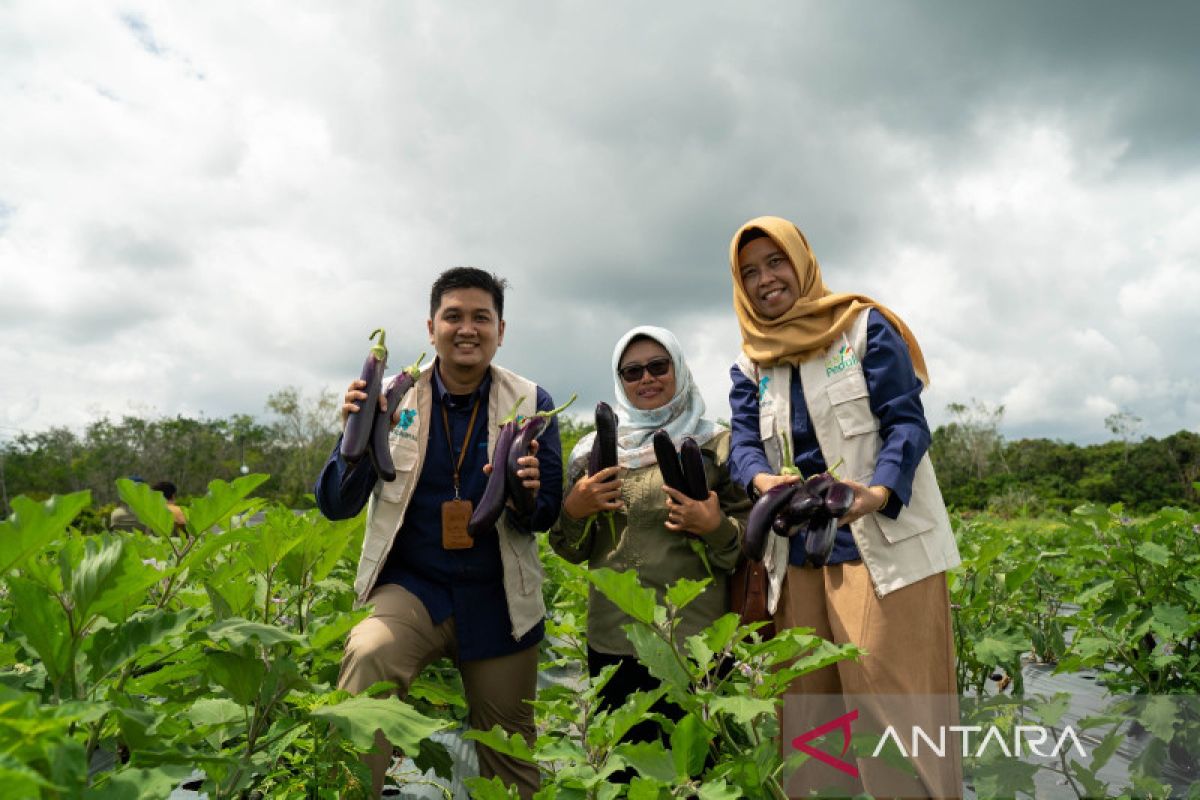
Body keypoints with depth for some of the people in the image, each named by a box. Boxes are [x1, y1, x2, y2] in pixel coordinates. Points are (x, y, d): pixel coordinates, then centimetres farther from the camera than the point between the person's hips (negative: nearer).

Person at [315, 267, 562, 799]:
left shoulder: (530, 403, -6)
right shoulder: (394, 399, -6)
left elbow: (547, 515, -3)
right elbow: (335, 506, -6)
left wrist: (525, 497, -27)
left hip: (497, 602, 1)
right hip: (411, 588, -1)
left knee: (510, 757, 14)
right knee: (366, 655, -33)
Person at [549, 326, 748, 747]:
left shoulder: (717, 445, 1)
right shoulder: (598, 448, 7)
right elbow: (573, 552, 11)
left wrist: (715, 527, -20)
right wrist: (572, 510, -9)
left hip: (696, 645, -2)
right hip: (612, 642, 2)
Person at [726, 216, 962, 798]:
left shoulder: (865, 328, -2)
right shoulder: (750, 366, 12)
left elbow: (907, 422, -8)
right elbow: (743, 446, 0)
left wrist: (879, 492, -28)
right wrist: (762, 481, -25)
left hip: (886, 546, -5)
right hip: (799, 556, 5)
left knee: (896, 703, -5)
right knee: (809, 706, 11)